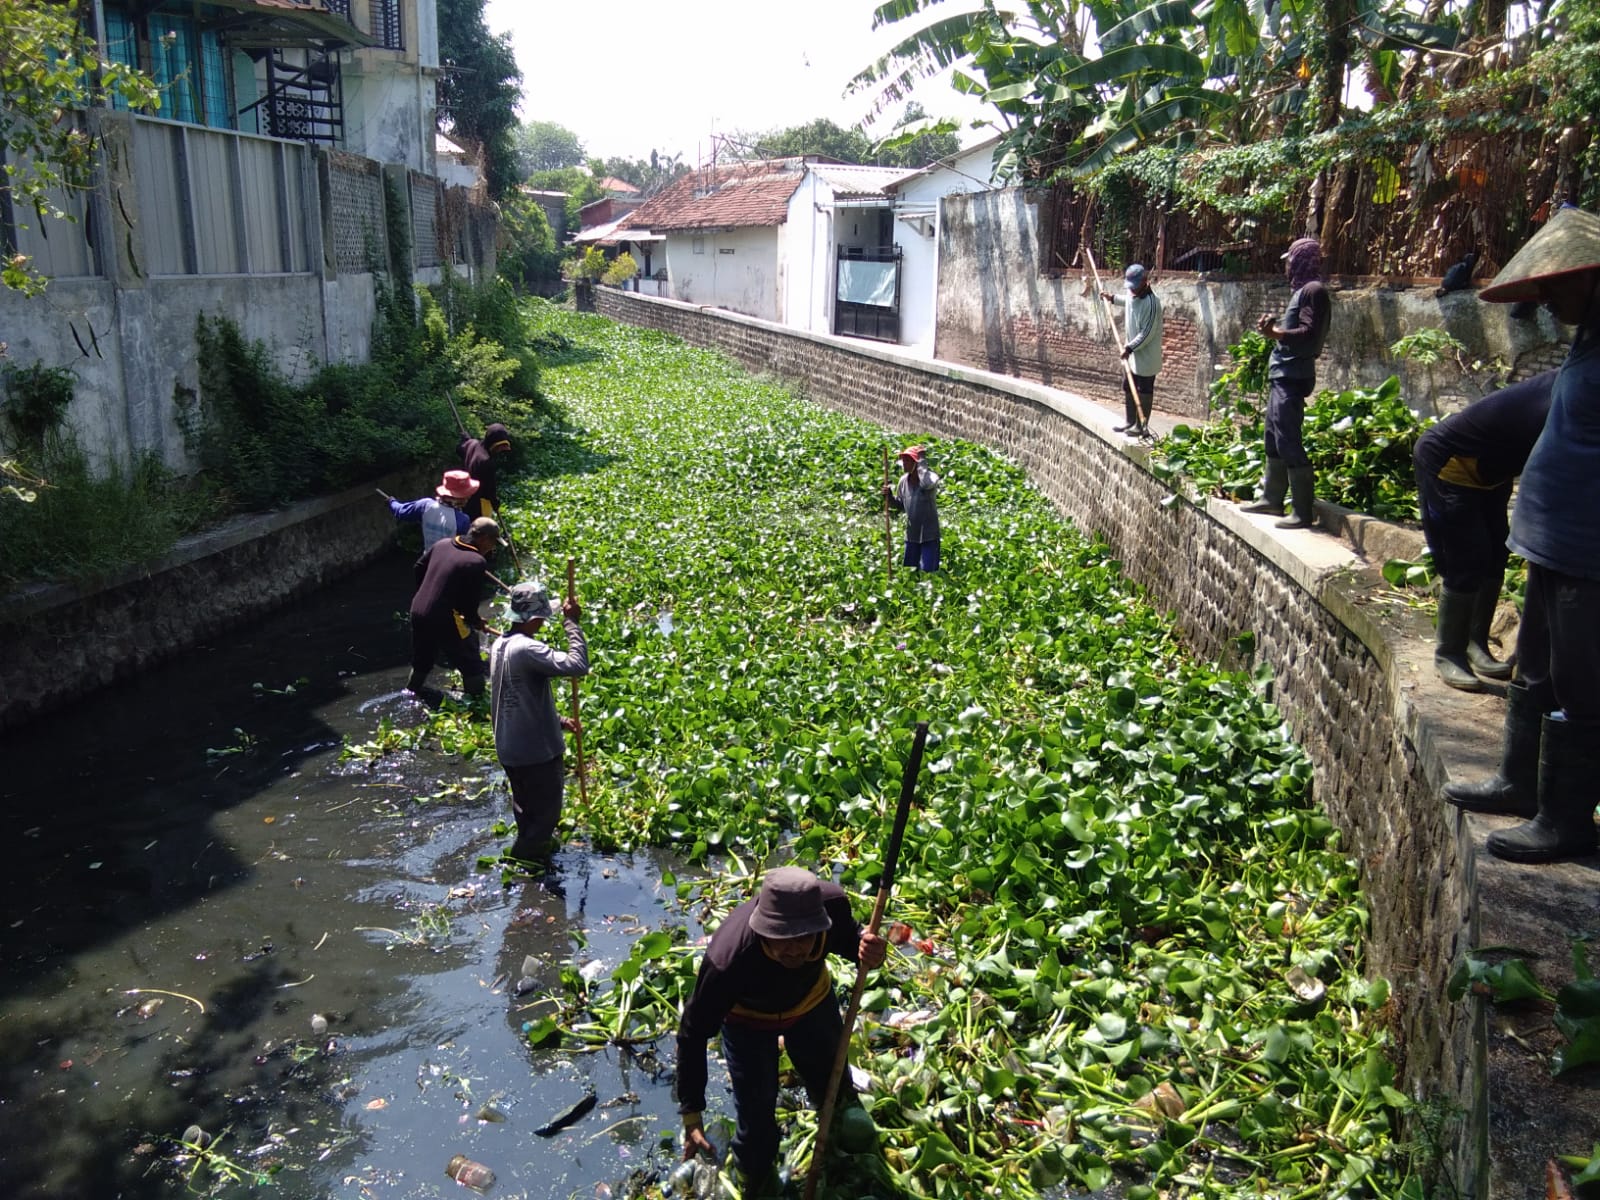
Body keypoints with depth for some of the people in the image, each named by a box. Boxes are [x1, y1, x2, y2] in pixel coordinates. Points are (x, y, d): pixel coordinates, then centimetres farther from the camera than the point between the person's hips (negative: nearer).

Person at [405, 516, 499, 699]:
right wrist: (476, 621, 2)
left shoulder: (442, 543, 3)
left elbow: (419, 567, 15)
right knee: (472, 667, 10)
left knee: (421, 663, 29)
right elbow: (470, 601, -17)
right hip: (446, 621, -8)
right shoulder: (477, 562, -18)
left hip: (418, 612, 8)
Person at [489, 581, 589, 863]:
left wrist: (557, 720, 11)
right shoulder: (527, 649, -27)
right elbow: (578, 665, -36)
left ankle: (526, 853, 46)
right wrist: (572, 623, -27)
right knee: (546, 812, 11)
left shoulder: (500, 645, 4)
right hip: (537, 749, -9)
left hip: (510, 748, 9)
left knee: (526, 808, 28)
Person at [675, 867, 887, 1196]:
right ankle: (755, 1184, 40)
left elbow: (846, 936, -11)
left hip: (812, 1000, 3)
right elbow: (693, 1033, -31)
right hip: (747, 1019, -3)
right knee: (755, 1111, 4)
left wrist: (866, 948, -35)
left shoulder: (832, 904, -38)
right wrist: (691, 1114, -30)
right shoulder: (728, 961, -46)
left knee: (833, 1085, 23)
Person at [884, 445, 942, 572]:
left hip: (929, 535, -6)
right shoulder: (903, 480, 1)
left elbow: (926, 484, -43)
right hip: (911, 535, 6)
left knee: (927, 572, -2)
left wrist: (922, 461, -30)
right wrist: (890, 496, -6)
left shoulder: (930, 476, -16)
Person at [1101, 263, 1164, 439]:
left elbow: (1147, 334, -25)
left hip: (1145, 355, -9)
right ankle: (1130, 421, 30)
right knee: (1128, 388, 17)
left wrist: (1130, 347, -25)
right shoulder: (1133, 294, -1)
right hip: (1132, 352, 9)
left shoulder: (1151, 303, -26)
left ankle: (1142, 426, 11)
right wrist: (1113, 298, 29)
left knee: (1143, 391, 1)